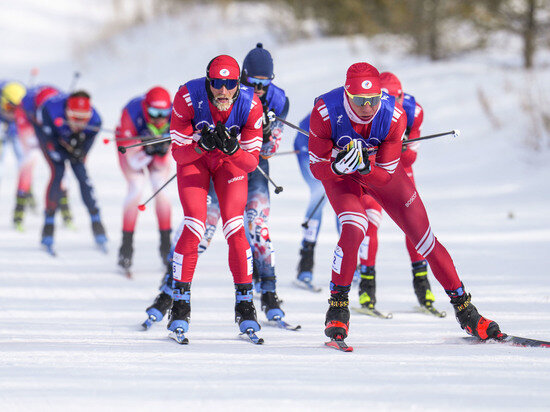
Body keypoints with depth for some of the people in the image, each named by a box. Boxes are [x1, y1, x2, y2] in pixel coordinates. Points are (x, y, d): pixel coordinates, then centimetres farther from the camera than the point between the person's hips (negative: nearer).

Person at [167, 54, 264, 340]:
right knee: (194, 229, -15)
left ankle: (245, 304, 0)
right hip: (193, 157, -1)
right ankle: (180, 304, -4)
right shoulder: (187, 97, -30)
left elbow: (252, 162, -22)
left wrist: (231, 148, -42)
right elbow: (178, 153, -22)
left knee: (235, 229, -12)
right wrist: (202, 145, -42)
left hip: (232, 161, 1)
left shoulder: (250, 104, -28)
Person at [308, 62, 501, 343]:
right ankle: (338, 304, -9)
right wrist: (338, 166, -45)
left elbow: (385, 176, -24)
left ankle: (463, 308, 10)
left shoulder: (394, 115, -31)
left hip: (382, 172, 2)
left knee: (423, 237, -2)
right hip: (338, 175, -1)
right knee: (354, 230, -28)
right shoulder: (325, 113, -33)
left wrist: (364, 168, -45)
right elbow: (317, 168, -23)